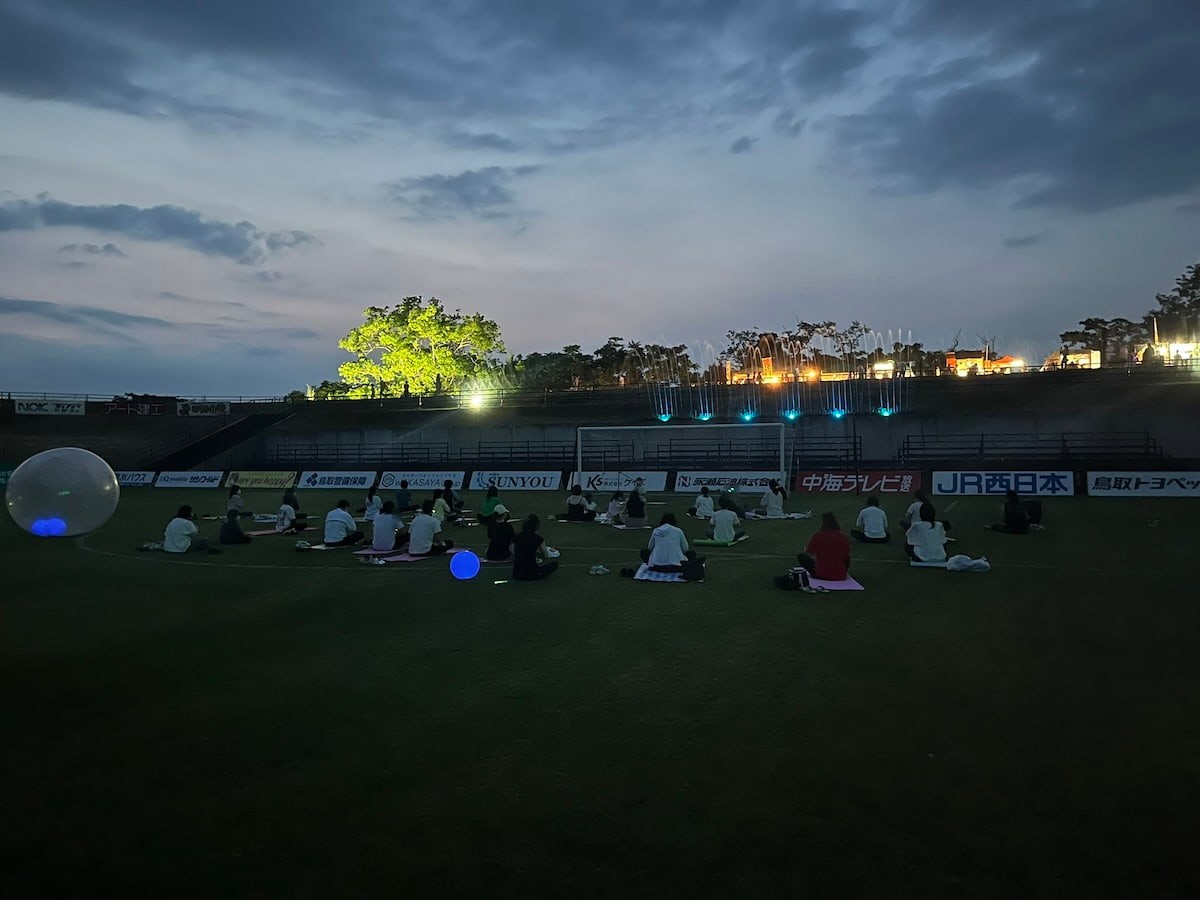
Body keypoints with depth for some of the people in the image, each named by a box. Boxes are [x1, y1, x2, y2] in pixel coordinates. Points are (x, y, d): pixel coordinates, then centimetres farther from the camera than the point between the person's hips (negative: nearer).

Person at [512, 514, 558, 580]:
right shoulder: (538, 539, -7)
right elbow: (545, 555, 6)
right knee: (554, 563, 18)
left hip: (517, 574, 4)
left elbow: (513, 555, 12)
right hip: (531, 574, -4)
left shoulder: (516, 538, 2)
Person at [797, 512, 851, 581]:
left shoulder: (817, 536, -10)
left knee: (801, 556, 15)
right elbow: (846, 558, 8)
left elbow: (807, 552, 4)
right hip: (840, 576, 4)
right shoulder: (844, 538, -3)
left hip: (821, 575, -3)